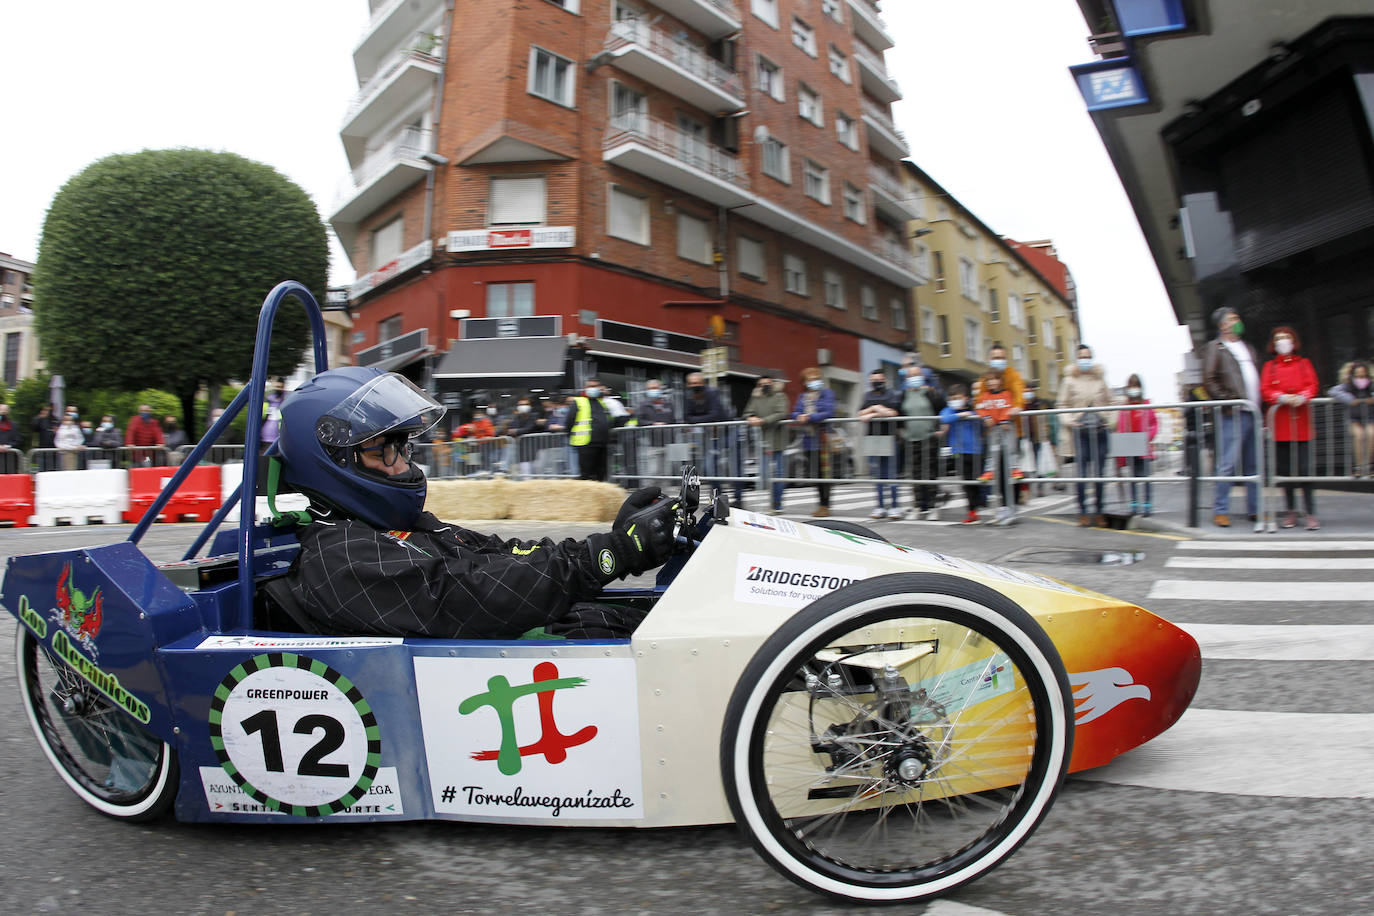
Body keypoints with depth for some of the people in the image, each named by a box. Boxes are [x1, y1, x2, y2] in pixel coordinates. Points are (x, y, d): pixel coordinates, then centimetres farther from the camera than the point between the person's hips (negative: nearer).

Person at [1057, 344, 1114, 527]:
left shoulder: (1100, 378, 10)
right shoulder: (1070, 380, 5)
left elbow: (1109, 401, 17)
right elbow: (1062, 405, 9)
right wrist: (1068, 421, -5)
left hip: (1100, 429, 2)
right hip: (1080, 430, -2)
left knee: (1099, 471, 3)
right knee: (1081, 471, -7)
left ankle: (1099, 511, 13)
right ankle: (1082, 512, 3)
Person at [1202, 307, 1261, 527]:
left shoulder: (1248, 348, 22)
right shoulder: (1214, 348, 0)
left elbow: (1257, 379, 25)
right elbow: (1209, 380, -10)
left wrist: (1260, 405, 14)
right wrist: (1227, 402, -15)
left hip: (1253, 413, 7)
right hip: (1232, 414, -7)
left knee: (1254, 463, 9)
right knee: (1228, 463, -9)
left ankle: (1254, 509, 15)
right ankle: (1220, 511, -4)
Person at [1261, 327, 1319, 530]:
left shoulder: (1304, 363, 12)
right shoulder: (1270, 366, 10)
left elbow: (1312, 386, 3)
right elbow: (1265, 390, 1)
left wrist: (1301, 398, -18)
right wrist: (1282, 398, -17)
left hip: (1301, 421, 0)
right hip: (1280, 422, 1)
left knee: (1304, 468, -6)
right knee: (1284, 469, 3)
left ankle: (1311, 513, -2)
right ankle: (1291, 511, 12)